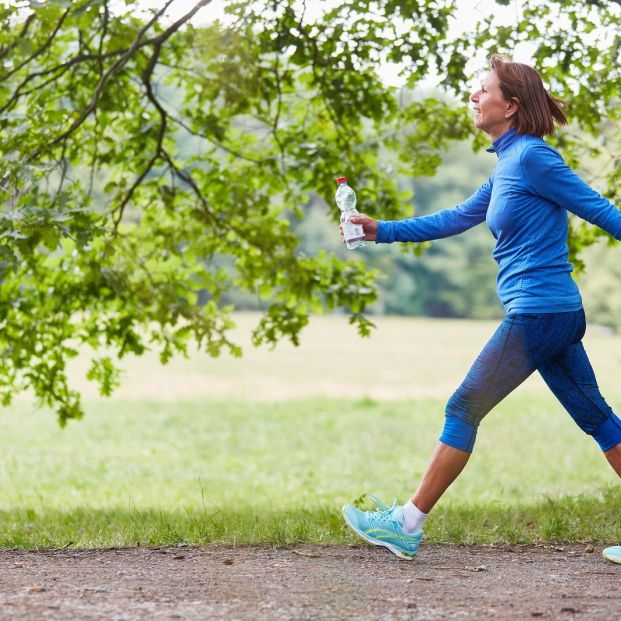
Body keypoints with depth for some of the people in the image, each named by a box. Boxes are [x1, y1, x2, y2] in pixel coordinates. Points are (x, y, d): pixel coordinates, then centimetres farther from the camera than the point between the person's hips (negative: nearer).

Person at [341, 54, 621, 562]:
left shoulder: (531, 157, -13)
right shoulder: (509, 164, 15)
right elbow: (459, 219, 24)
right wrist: (382, 230, 22)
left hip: (536, 314, -10)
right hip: (558, 312, 10)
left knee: (463, 411, -2)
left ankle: (407, 526, 6)